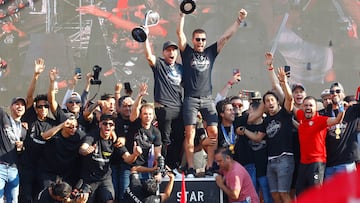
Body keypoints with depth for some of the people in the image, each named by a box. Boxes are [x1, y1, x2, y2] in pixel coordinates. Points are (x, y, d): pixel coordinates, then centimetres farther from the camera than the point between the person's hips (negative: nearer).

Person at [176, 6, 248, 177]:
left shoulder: (211, 52, 14)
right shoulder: (187, 53, 7)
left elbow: (227, 36, 13)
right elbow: (179, 33, -4)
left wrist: (239, 20, 9)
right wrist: (183, 15, -11)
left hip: (207, 99, 3)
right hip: (190, 99, -3)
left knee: (213, 132, -6)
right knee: (190, 133, -7)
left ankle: (209, 167, -2)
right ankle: (190, 168, -5)